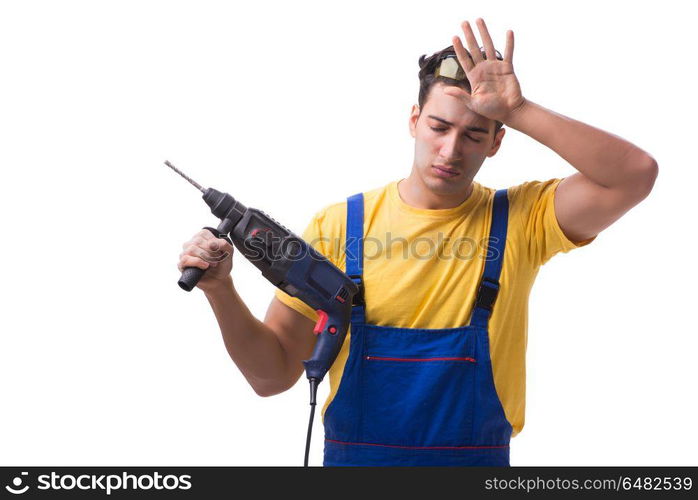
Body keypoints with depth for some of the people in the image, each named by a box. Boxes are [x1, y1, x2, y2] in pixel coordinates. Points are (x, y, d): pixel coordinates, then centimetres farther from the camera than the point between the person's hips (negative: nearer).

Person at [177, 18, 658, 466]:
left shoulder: (520, 220, -3)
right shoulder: (337, 227, -4)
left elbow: (636, 174, -17)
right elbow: (273, 374, -2)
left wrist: (518, 111, -20)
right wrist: (222, 291, -18)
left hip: (480, 458, 0)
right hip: (353, 455, 0)